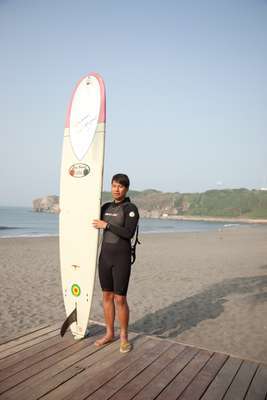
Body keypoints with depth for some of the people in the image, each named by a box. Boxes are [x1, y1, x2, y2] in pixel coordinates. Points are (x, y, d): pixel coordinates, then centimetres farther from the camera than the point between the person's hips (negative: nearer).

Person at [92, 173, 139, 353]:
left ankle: (124, 337, 18)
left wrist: (106, 225, -20)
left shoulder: (132, 209, -10)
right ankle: (109, 333, 27)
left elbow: (129, 234, -22)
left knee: (120, 299, -2)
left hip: (122, 259, -6)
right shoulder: (106, 207, 9)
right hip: (105, 257, 6)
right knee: (107, 296, 12)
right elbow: (93, 221, 25)